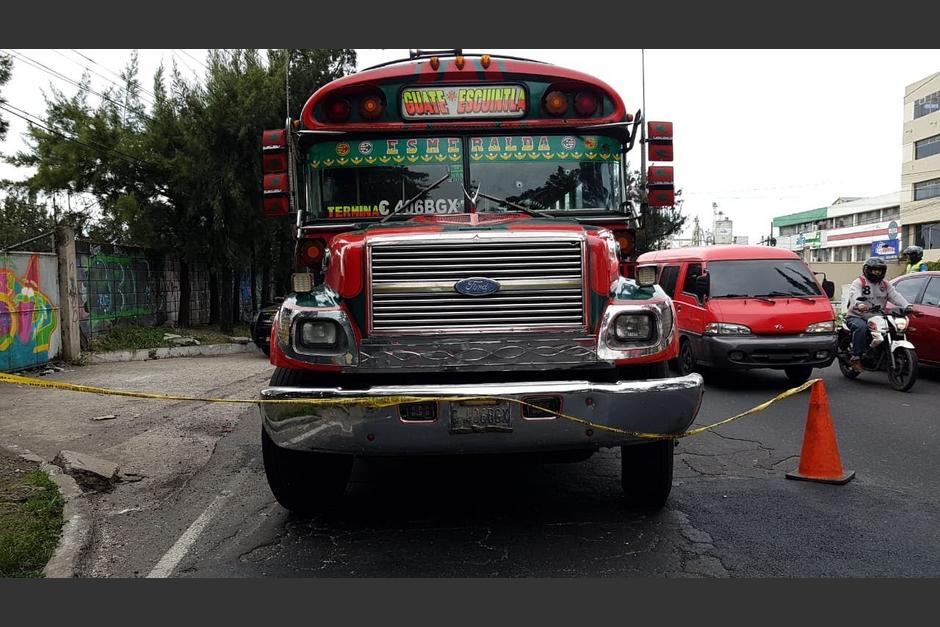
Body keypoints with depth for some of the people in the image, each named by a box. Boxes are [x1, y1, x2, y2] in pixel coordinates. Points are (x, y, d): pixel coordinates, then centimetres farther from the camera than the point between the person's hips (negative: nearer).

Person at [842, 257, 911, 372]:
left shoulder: (885, 285, 17)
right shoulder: (858, 283, -2)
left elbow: (896, 296, 1)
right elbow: (855, 296, -23)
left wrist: (907, 306, -19)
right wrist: (859, 305, -47)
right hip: (857, 316, -5)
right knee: (861, 327, -37)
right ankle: (855, 358, -31)